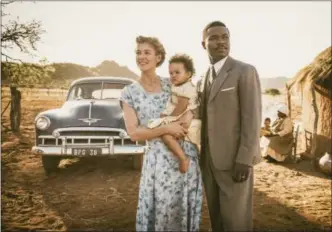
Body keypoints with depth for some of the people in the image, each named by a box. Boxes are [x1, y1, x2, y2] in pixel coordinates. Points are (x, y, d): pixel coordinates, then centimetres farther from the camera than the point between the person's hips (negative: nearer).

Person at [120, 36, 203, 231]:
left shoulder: (171, 84, 3)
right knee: (161, 212, 7)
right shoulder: (129, 93, -4)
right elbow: (134, 133, -9)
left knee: (187, 211, 15)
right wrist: (166, 129, -18)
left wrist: (190, 113, -9)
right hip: (160, 160, -3)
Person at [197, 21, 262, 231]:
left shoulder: (245, 71, -7)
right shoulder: (203, 79, 13)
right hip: (208, 159, 6)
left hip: (234, 159, -6)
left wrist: (244, 160, -19)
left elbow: (252, 118, -14)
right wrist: (202, 155, 9)